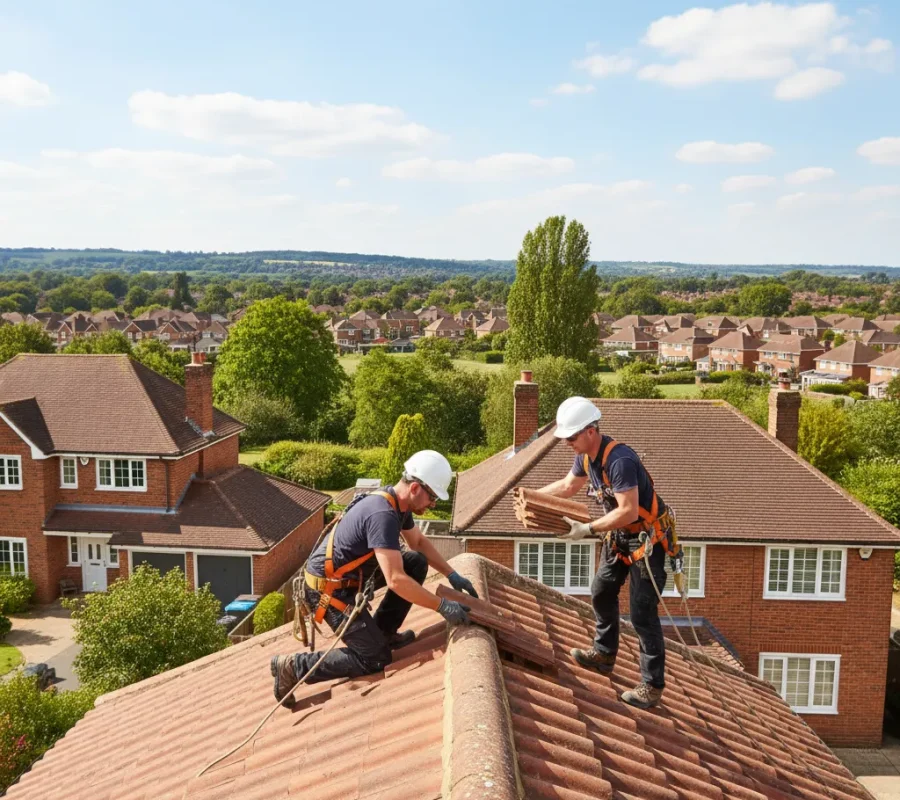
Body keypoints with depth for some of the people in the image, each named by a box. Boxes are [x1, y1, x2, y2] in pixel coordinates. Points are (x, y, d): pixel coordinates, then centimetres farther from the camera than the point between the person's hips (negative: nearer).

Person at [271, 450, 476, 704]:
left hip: (349, 576, 9)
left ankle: (382, 632, 14)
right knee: (375, 658, -6)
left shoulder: (397, 503, 1)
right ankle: (294, 666, 0)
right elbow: (396, 581, -34)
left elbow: (419, 542, 18)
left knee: (417, 562, 4)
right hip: (329, 589, -9)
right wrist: (442, 606, -27)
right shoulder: (382, 515, -30)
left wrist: (452, 575, 10)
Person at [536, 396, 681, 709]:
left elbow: (628, 511, -34)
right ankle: (604, 654, 37)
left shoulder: (619, 460, -32)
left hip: (648, 538, -10)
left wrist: (587, 529, -33)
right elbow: (567, 486, 15)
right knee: (602, 592, 19)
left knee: (642, 612, -7)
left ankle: (652, 685, 4)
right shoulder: (586, 455, -3)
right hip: (620, 535, 10)